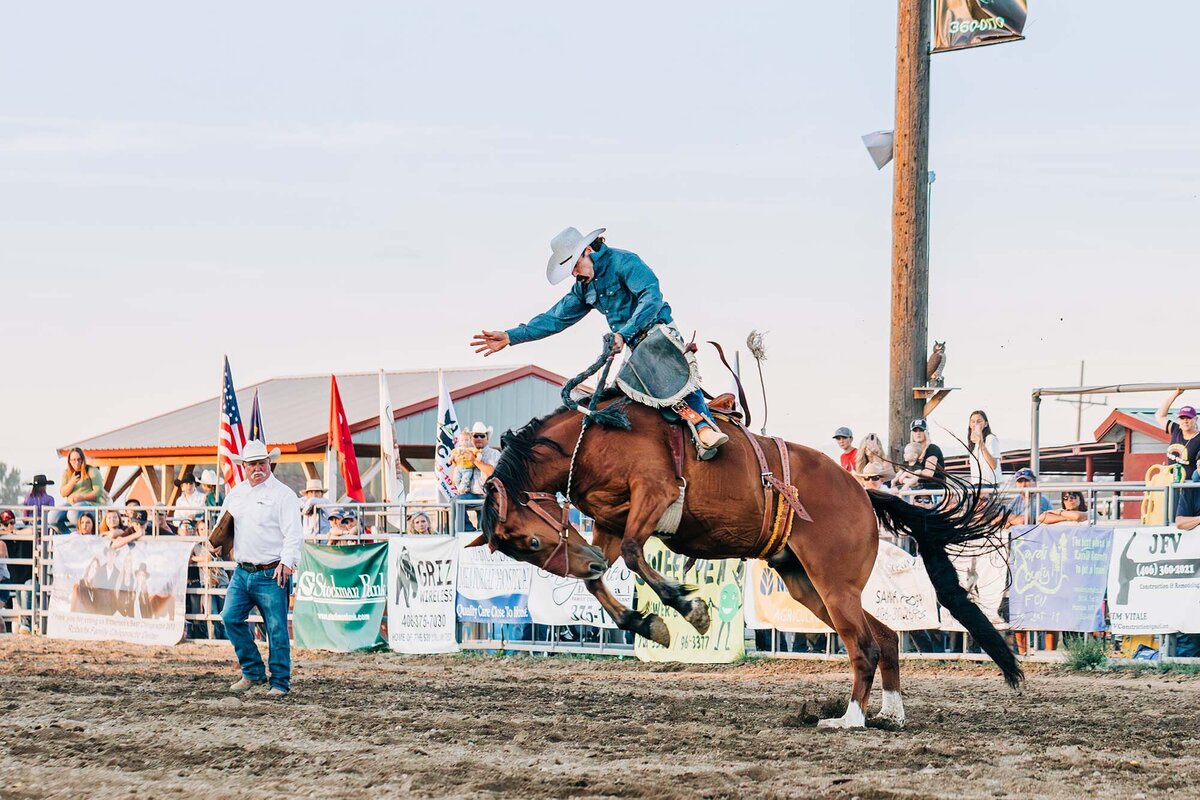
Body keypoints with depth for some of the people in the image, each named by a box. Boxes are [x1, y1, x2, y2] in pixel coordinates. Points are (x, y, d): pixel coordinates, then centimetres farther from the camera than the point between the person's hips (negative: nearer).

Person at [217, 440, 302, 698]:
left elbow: (293, 534, -11)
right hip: (242, 572, 6)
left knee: (276, 629, -2)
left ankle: (280, 683, 7)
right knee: (230, 617, -3)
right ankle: (253, 672, 11)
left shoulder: (283, 494, -6)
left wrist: (287, 562, -25)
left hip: (271, 574, -6)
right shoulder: (236, 493, 14)